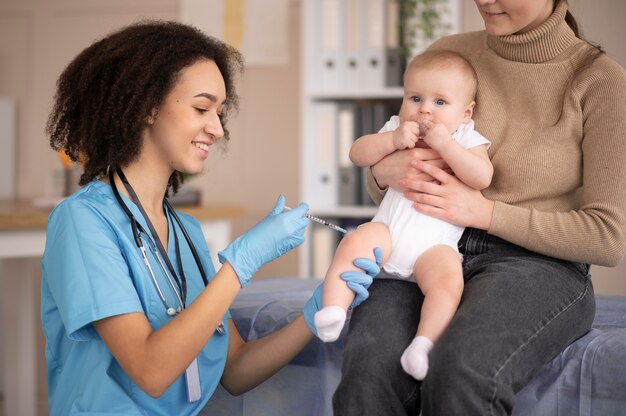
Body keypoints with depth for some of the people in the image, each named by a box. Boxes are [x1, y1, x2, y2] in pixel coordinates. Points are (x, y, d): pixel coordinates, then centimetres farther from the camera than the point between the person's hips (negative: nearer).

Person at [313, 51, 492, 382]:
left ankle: (423, 343, -36)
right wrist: (392, 140, -9)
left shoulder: (467, 139, 8)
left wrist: (445, 144, -18)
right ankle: (331, 311, -31)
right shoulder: (397, 128, 18)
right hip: (387, 230, 2)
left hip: (434, 244, -2)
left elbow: (482, 177, -12)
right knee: (353, 245, -27)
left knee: (448, 280, -30)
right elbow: (358, 154, 7)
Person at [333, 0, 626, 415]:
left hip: (535, 264, -3)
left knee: (461, 369, -37)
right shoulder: (448, 54, 11)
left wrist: (485, 212, -12)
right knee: (372, 364, -32)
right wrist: (385, 172, -5)